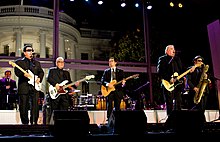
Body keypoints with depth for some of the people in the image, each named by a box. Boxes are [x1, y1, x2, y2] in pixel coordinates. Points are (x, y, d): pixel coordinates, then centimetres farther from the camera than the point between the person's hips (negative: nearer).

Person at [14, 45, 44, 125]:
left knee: (35, 106, 0)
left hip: (35, 86, 3)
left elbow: (41, 72, 20)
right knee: (23, 106, 1)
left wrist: (39, 78, 1)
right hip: (23, 87, -3)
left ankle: (34, 122, 9)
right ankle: (25, 122, 13)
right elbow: (17, 72, -4)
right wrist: (24, 74, -22)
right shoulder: (19, 62, 5)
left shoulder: (37, 63, 19)